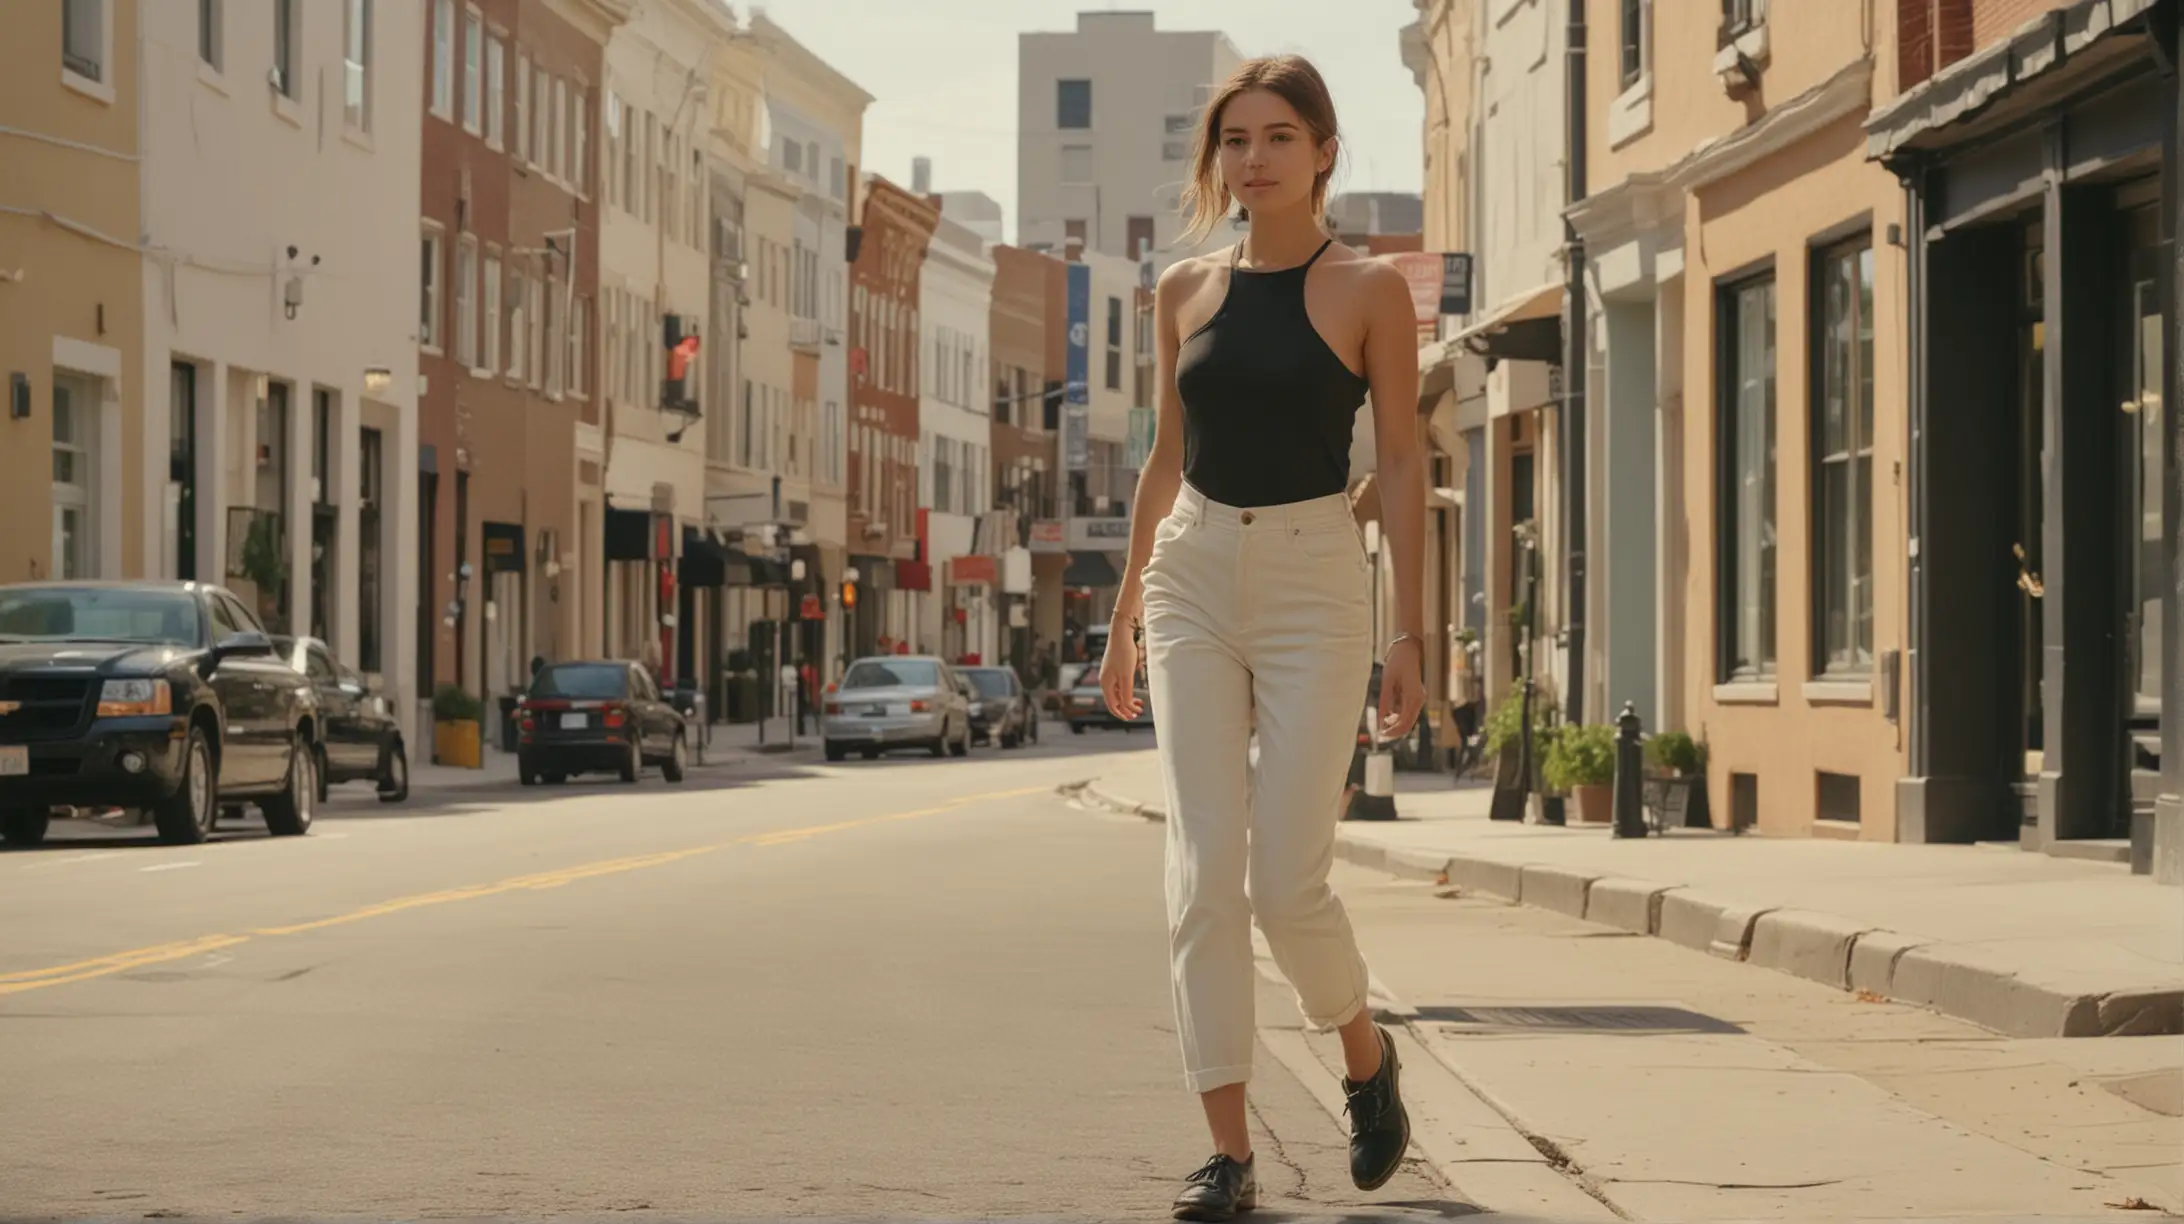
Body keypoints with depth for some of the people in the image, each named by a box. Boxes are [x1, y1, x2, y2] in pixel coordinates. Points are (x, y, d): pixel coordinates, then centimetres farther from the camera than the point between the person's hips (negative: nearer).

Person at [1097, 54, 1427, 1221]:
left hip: (1313, 581, -3)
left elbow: (1400, 465, -3)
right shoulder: (1185, 291, 9)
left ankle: (1368, 1056, 24)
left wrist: (1409, 632, -8)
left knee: (1288, 881, -7)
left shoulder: (1368, 290, -2)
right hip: (1192, 578, 3)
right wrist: (1125, 612, 16)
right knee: (1203, 874, -5)